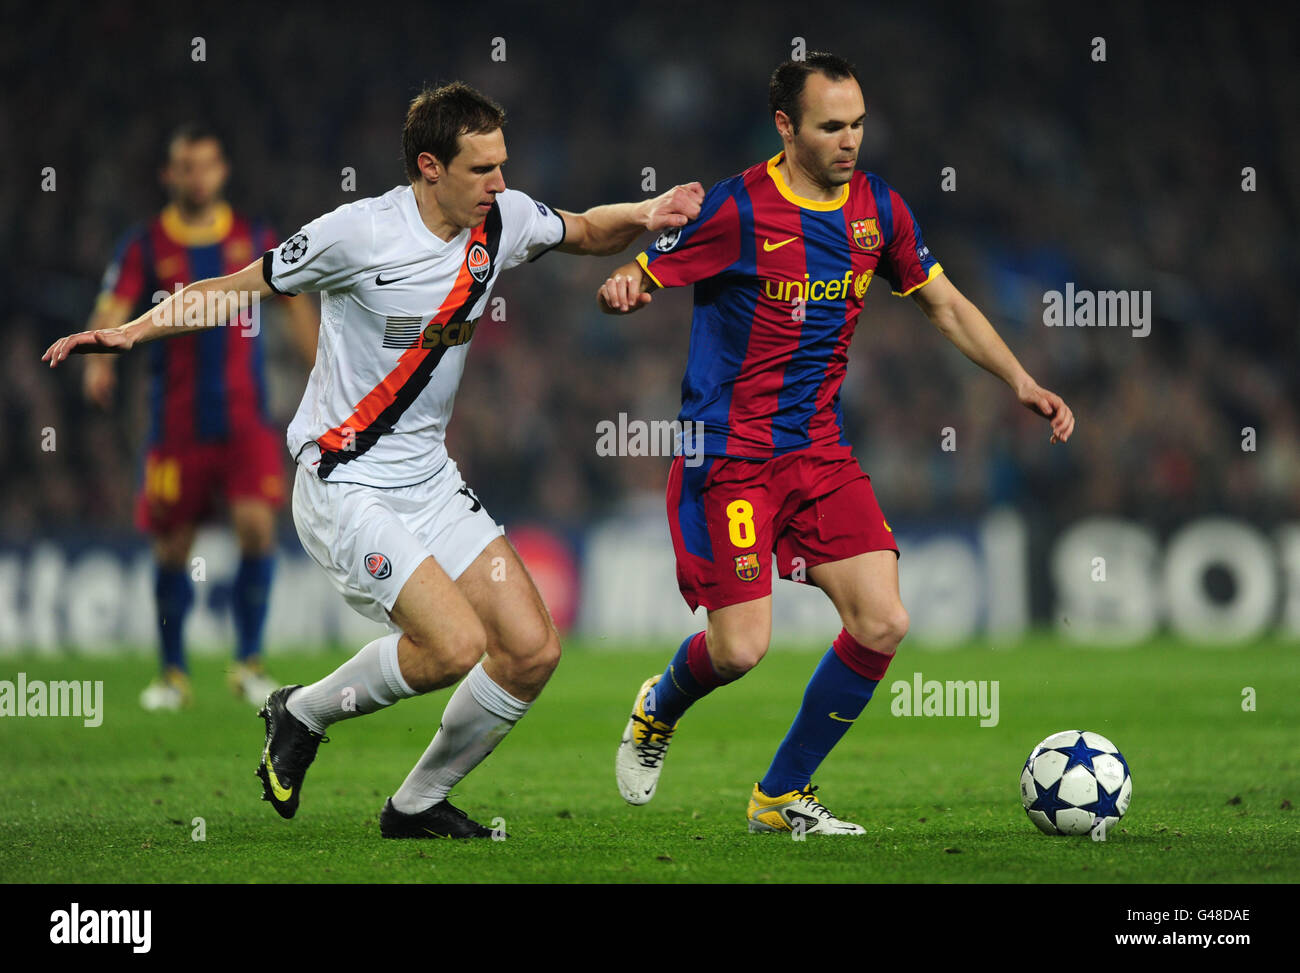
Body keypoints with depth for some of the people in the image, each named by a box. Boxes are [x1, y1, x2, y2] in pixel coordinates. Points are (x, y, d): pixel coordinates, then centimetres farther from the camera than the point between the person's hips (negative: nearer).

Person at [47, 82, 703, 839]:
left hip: (429, 479, 7)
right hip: (344, 485, -7)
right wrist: (129, 332, -14)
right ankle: (305, 713, 7)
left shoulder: (505, 220, 0)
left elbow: (583, 232, 21)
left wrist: (644, 216, -1)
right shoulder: (360, 233, -17)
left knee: (532, 651, -4)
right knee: (454, 645, -22)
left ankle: (417, 805, 15)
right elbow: (236, 288, -6)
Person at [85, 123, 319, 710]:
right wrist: (99, 361, -30)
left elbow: (297, 309, 13)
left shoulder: (254, 239, 7)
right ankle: (172, 674, 18)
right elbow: (113, 309, -10)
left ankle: (249, 663, -3)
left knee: (257, 525, -16)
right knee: (172, 548, 2)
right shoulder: (145, 247, 2)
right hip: (175, 419, 0)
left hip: (244, 416, 0)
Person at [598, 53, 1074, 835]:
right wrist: (620, 291, -33)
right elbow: (636, 280, -9)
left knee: (883, 625, -9)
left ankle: (782, 796, 8)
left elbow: (944, 303, 16)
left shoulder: (876, 207, 5)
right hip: (731, 455, -5)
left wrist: (1021, 381, 7)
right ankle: (658, 712, 26)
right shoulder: (738, 208, -12)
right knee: (740, 648, -12)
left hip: (821, 453, 6)